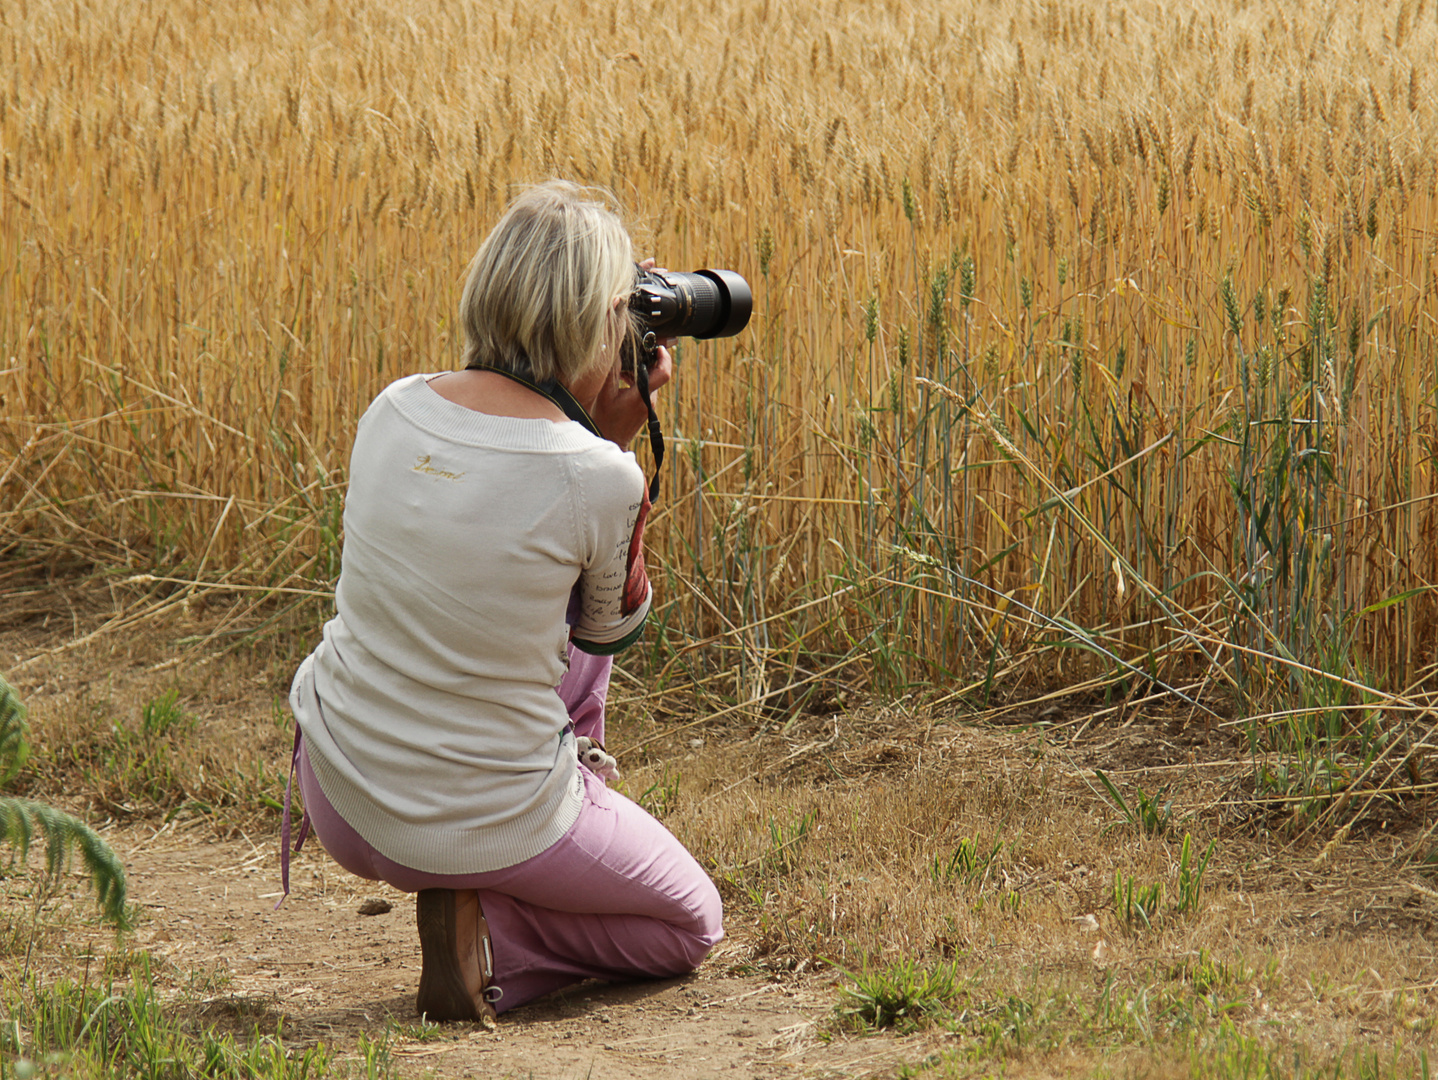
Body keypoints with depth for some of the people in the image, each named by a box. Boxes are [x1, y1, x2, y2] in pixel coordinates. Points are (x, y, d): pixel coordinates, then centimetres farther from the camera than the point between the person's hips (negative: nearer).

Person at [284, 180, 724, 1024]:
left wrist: (594, 439, 6)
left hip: (338, 795, 6)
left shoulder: (394, 411, -7)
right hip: (491, 819, -5)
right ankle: (477, 917, 1)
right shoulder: (600, 480, -21)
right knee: (692, 927, 25)